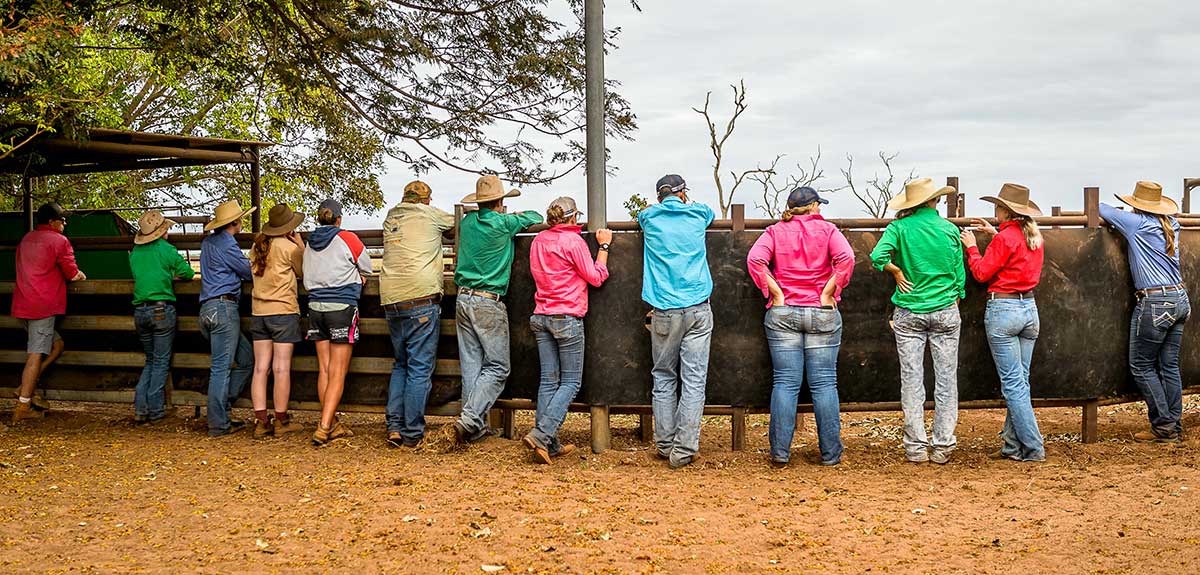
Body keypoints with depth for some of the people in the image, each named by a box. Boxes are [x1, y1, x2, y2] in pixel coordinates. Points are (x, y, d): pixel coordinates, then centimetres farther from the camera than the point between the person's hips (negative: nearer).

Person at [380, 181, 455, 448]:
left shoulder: (390, 218, 18)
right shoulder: (428, 214, 4)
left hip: (391, 302, 6)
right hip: (421, 297, -6)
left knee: (400, 365, 18)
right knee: (420, 369, -1)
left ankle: (394, 426, 9)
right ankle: (411, 434, 0)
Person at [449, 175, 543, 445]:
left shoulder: (467, 222, 7)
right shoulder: (503, 224, -8)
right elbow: (536, 217, 8)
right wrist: (514, 217, 26)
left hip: (463, 299, 6)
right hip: (488, 303, -6)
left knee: (471, 366, 9)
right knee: (497, 367, 0)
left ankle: (476, 427, 11)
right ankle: (469, 419, -14)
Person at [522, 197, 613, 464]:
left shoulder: (538, 240, 11)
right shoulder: (573, 240, -10)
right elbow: (596, 277, -4)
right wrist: (603, 246, 5)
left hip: (541, 317, 7)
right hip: (567, 317, -7)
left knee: (548, 380, 6)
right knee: (571, 382, 0)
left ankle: (550, 444, 5)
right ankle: (541, 434, -14)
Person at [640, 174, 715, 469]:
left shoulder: (650, 217, 8)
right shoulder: (697, 214, 8)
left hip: (664, 312, 1)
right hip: (698, 311, -1)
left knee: (663, 379, 10)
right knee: (694, 381, -2)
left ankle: (665, 444, 11)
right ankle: (683, 448, -7)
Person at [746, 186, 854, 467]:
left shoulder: (775, 231, 6)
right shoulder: (827, 230, 3)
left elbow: (755, 259, -10)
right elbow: (846, 258, -14)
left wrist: (775, 293, -6)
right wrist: (828, 293, -8)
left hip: (782, 314, 1)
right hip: (822, 315, -1)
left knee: (785, 383, 3)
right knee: (824, 383, 3)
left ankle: (780, 452, 2)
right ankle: (830, 453, 7)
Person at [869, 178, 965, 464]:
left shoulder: (899, 228, -2)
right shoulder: (950, 229, 3)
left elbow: (878, 256, -19)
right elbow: (959, 275, 6)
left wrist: (897, 272, -1)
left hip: (909, 312, -1)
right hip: (945, 311, 1)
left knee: (912, 380, 4)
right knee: (946, 380, 7)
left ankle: (916, 446, 7)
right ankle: (942, 446, 9)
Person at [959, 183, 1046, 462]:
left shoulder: (1005, 238, -14)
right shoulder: (1035, 237, 9)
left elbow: (982, 273, -9)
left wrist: (972, 247, 5)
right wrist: (995, 234, 25)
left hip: (1003, 309, -8)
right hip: (1029, 308, 8)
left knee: (1012, 384, -3)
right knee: (1020, 382, 11)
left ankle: (1033, 448, -4)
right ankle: (1013, 444, 14)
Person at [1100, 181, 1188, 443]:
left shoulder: (1137, 223, -10)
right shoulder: (1172, 225, 10)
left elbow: (1102, 210, -1)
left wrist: (1097, 206, 22)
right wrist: (1125, 218, 26)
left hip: (1155, 303, -8)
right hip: (1180, 298, 8)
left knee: (1142, 366, 1)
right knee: (1169, 366, 11)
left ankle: (1164, 426, 1)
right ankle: (1174, 426, 14)